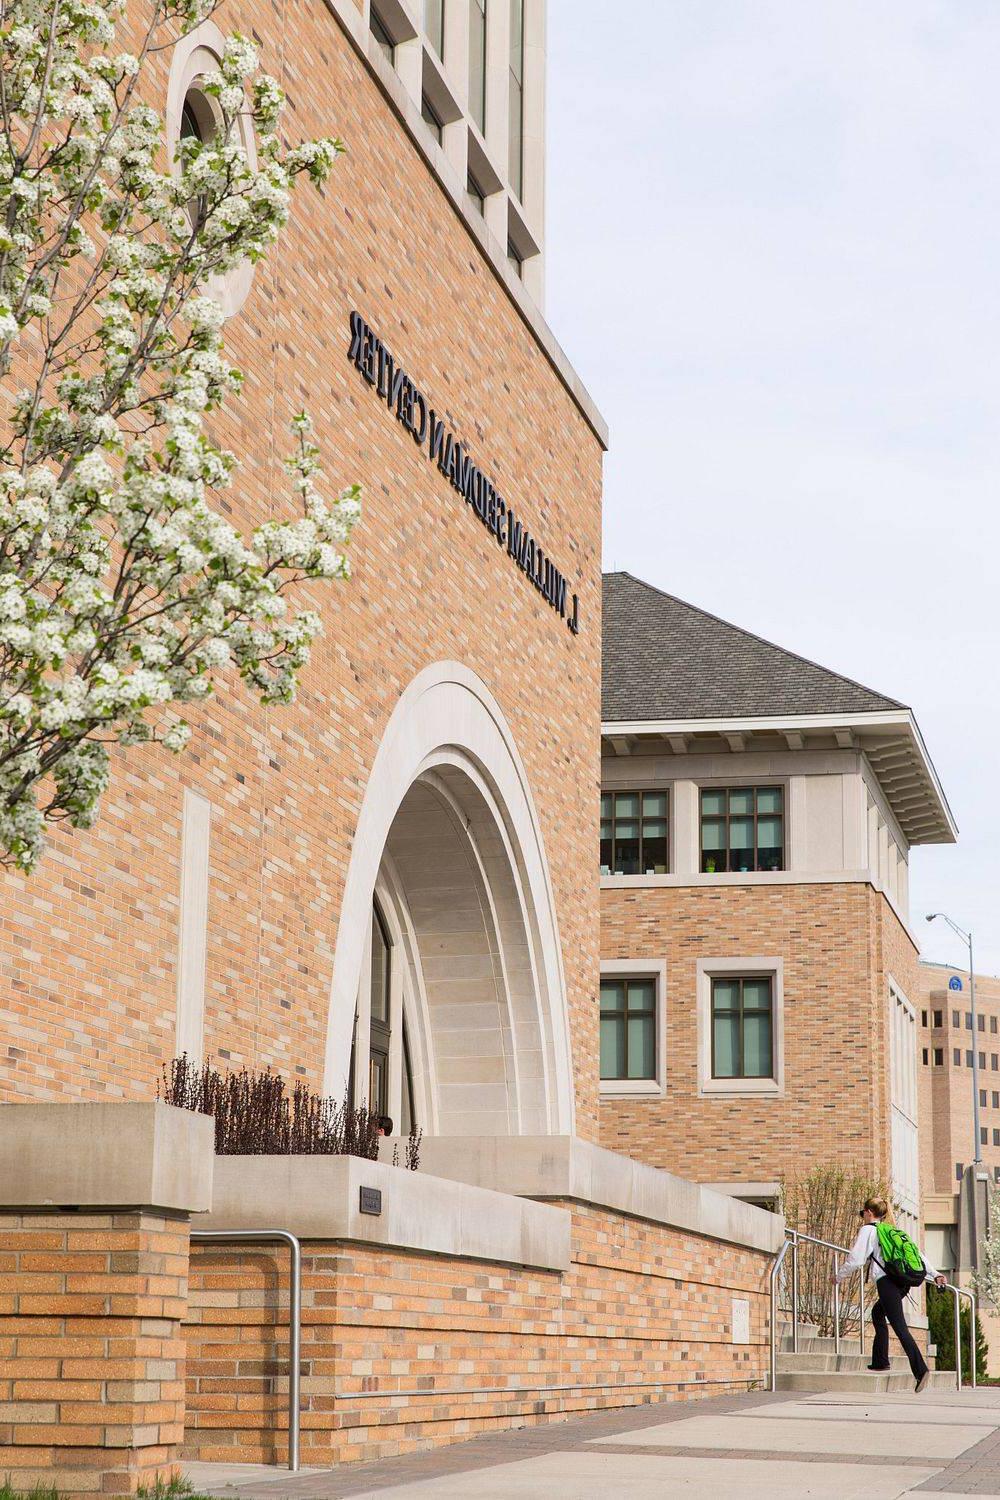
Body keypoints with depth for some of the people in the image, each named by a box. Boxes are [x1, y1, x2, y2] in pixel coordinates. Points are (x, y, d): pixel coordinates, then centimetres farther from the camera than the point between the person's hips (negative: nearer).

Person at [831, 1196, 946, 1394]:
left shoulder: (867, 1230, 3)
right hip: (903, 1280, 8)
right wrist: (934, 1275, 17)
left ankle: (920, 1370, -27)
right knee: (877, 1312, 28)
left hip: (887, 1281, -8)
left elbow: (855, 1260, -3)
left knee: (899, 1327, -13)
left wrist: (838, 1276, 12)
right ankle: (880, 1361, 28)